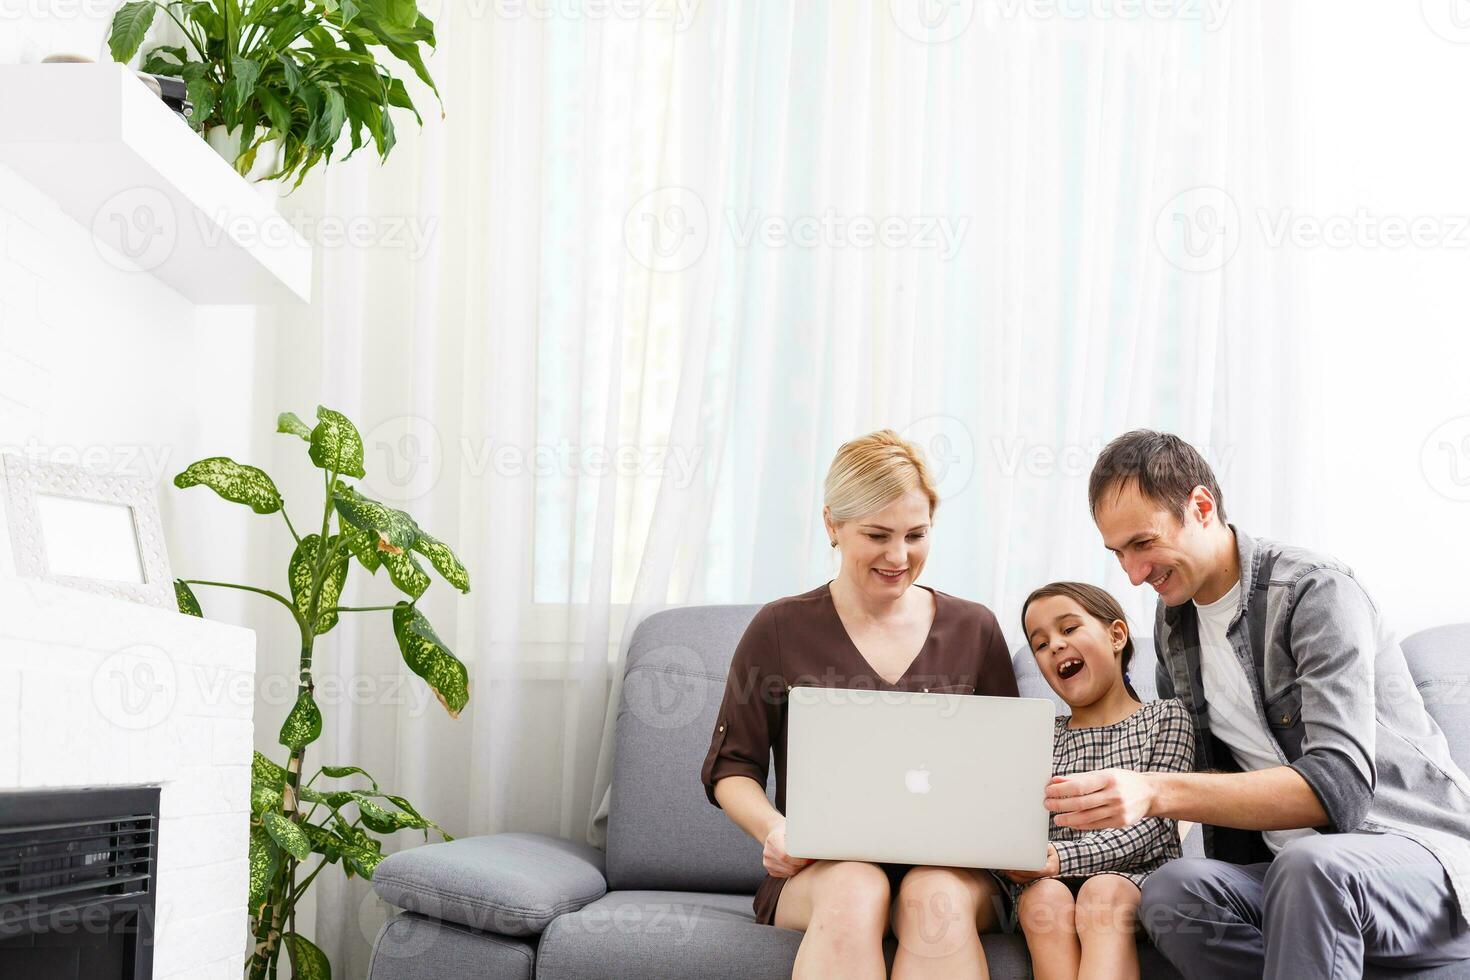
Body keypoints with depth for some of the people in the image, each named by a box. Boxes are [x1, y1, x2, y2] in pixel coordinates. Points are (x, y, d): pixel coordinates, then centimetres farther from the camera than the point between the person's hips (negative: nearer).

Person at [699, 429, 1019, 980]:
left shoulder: (974, 629, 11)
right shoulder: (780, 630, 5)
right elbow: (731, 766, 7)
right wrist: (775, 830, -13)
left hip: (949, 866, 1)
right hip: (820, 868, -1)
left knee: (938, 896, -35)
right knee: (855, 889, -36)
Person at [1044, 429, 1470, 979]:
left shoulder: (1316, 592, -14)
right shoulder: (1173, 622, 10)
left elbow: (1338, 786, -25)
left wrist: (1157, 793, -34)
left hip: (1419, 851, -6)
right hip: (1291, 868, 6)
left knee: (1309, 865, -39)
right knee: (1170, 890, -26)